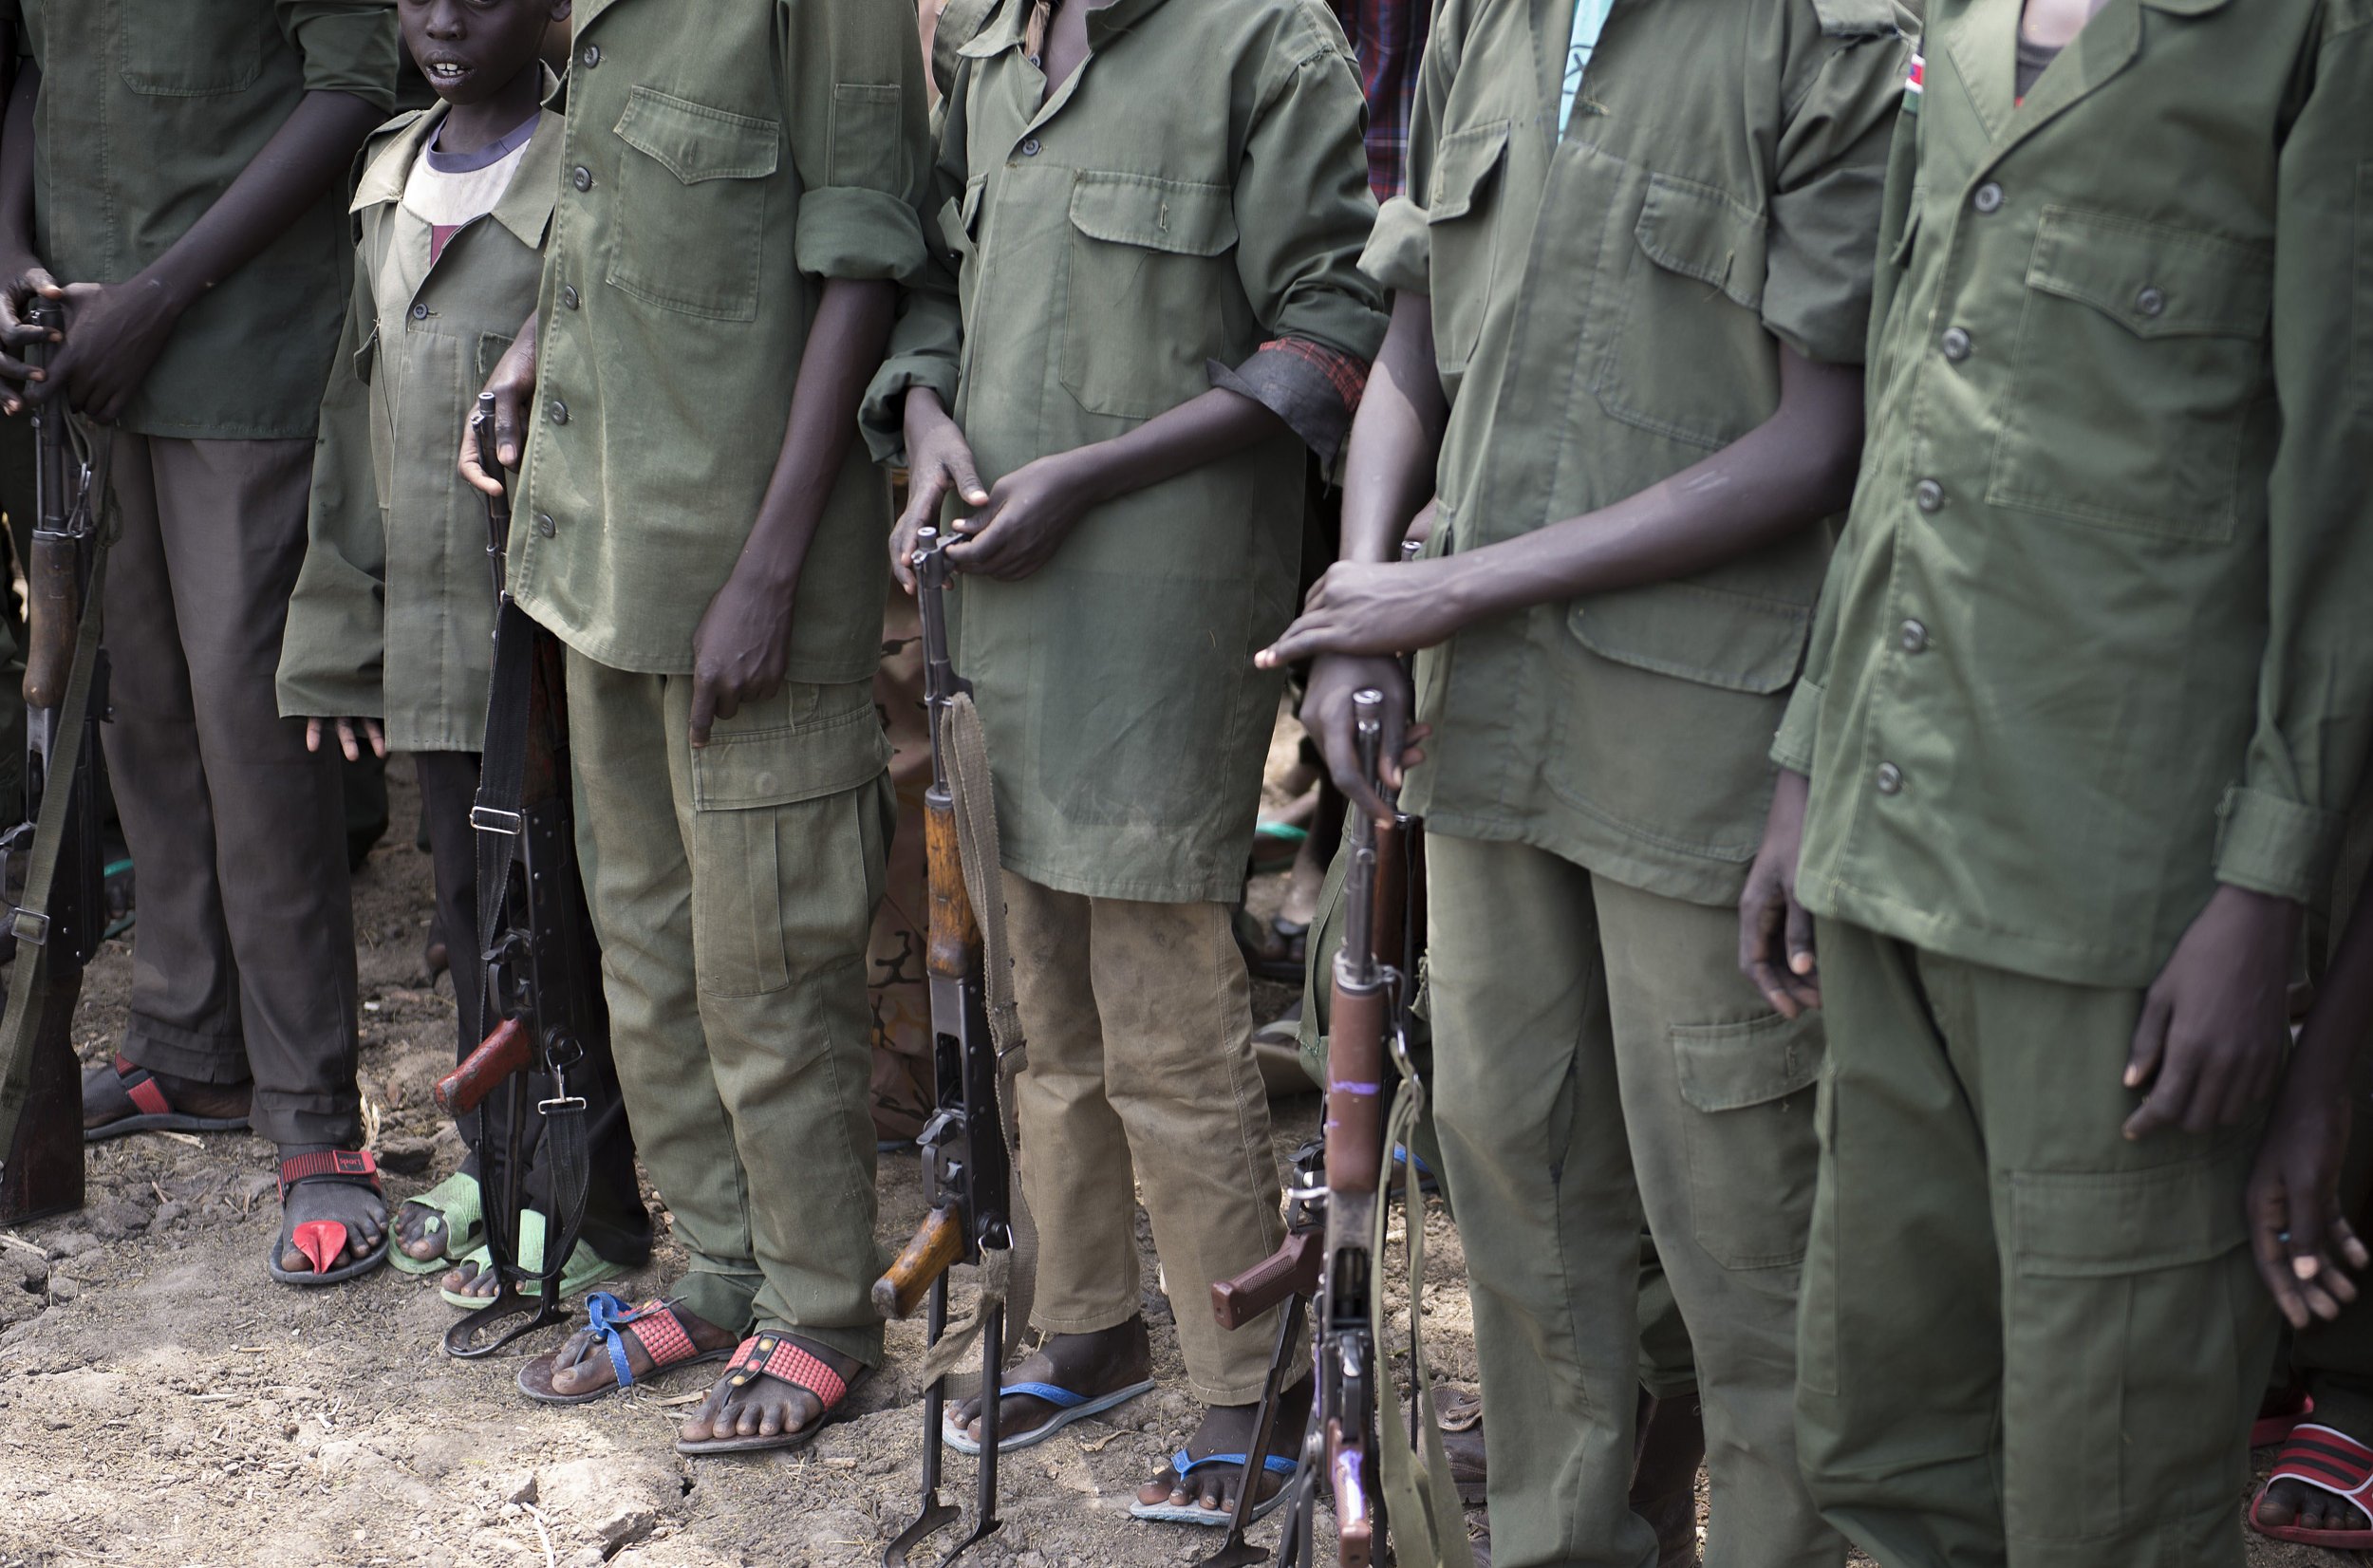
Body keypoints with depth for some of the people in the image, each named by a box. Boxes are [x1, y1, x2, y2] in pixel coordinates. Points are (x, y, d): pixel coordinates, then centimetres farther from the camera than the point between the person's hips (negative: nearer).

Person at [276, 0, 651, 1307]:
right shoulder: (389, 180, 13)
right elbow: (356, 412, 16)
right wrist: (340, 634, 16)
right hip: (433, 635, 7)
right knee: (470, 902, 16)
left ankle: (588, 1207, 12)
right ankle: (497, 1161, 30)